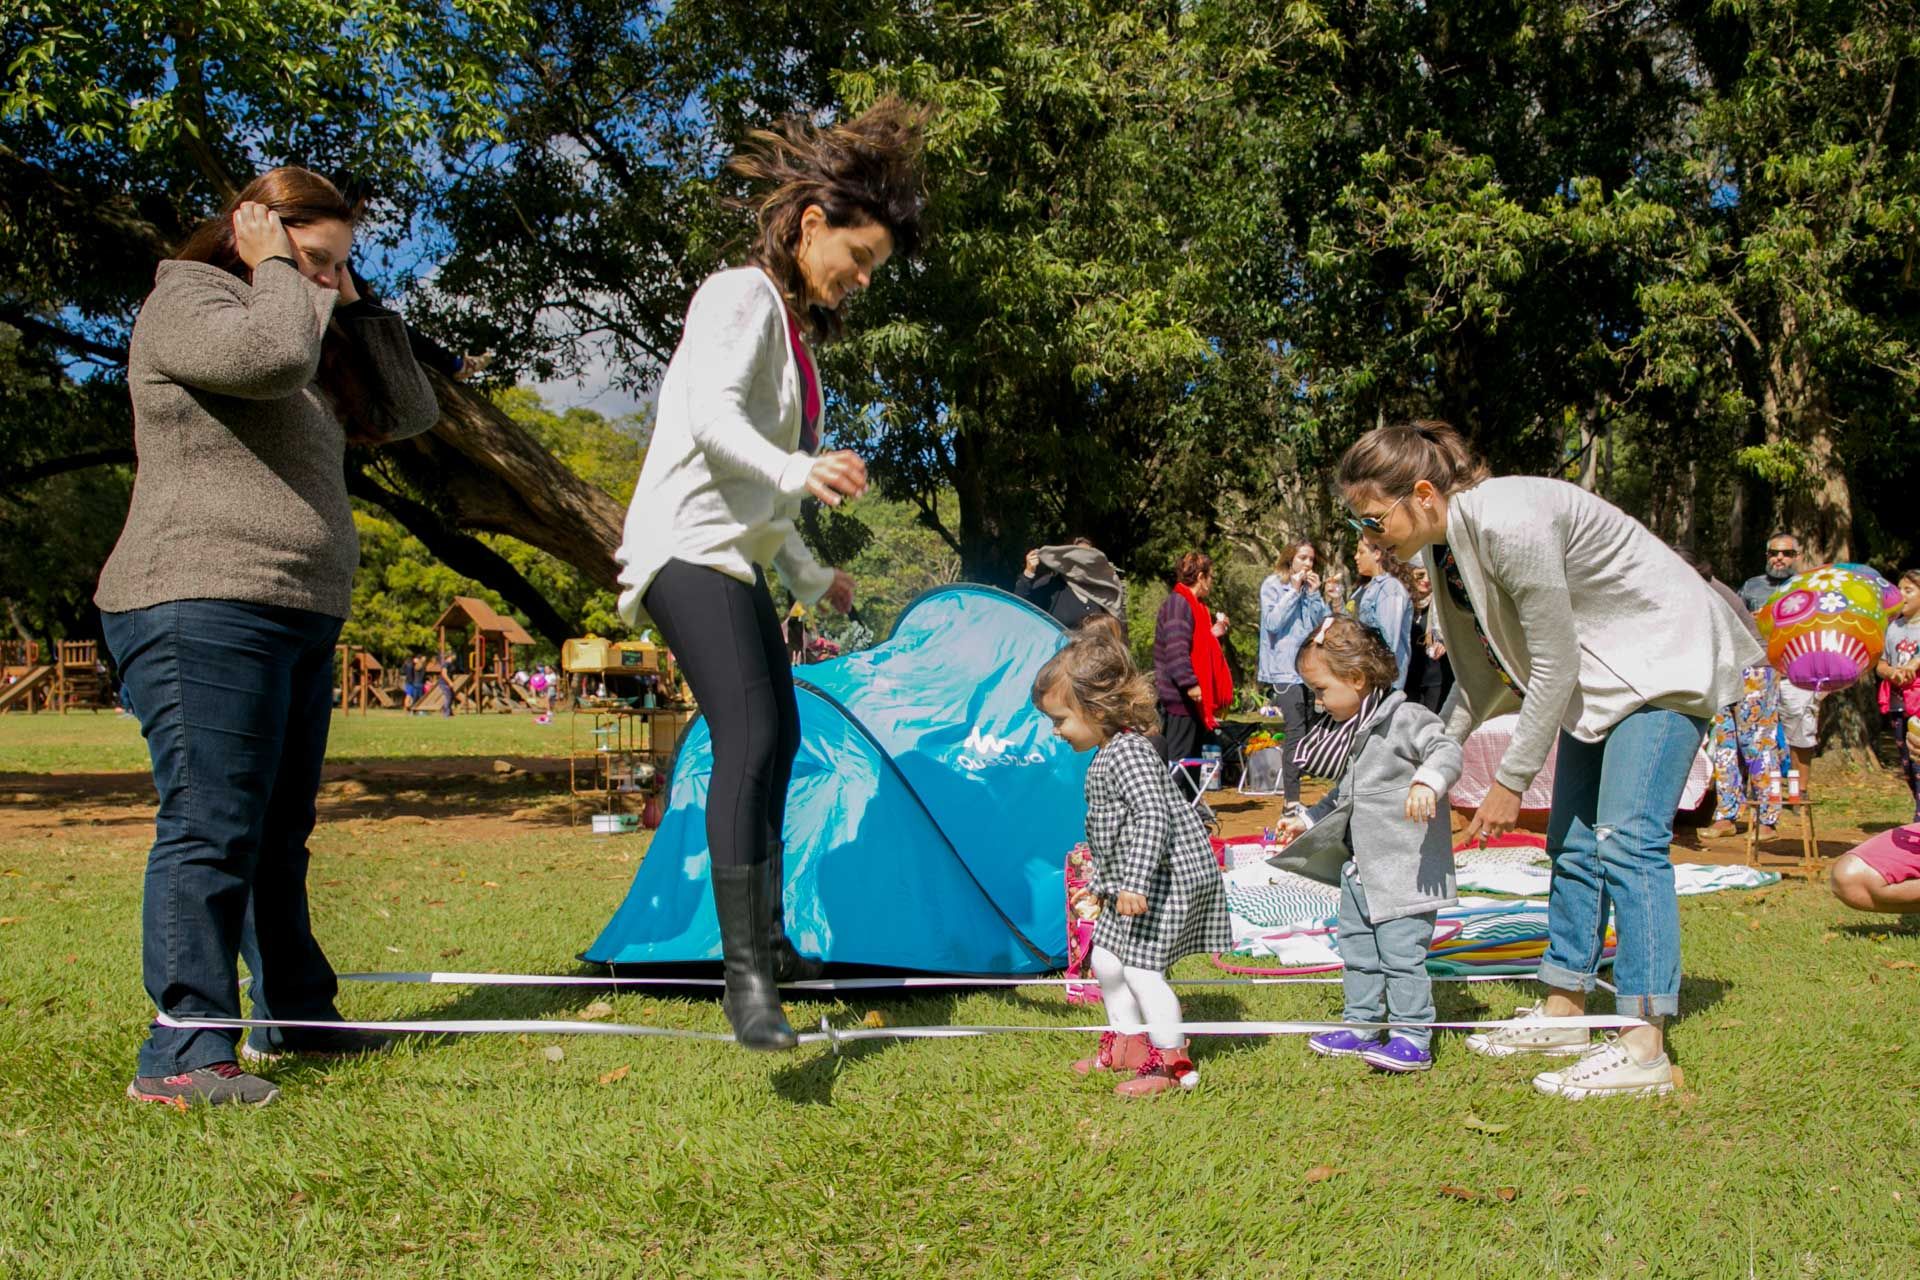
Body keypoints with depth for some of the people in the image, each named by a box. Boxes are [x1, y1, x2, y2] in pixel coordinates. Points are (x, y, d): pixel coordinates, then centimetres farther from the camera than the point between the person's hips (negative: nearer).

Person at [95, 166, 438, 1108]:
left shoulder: (314, 336, 23)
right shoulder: (185, 303, -4)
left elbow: (408, 414, 20)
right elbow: (272, 356, -25)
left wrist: (357, 309, 14)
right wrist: (276, 273, -8)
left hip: (298, 619, 10)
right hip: (203, 609, -9)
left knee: (280, 831, 15)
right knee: (211, 826, -12)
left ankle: (293, 1019, 25)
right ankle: (182, 1056, -9)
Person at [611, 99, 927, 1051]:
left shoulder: (792, 324, 19)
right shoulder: (741, 296, -9)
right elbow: (710, 417, -26)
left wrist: (808, 574, 28)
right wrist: (795, 471, -43)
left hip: (736, 556, 11)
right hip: (689, 548, -11)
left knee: (779, 737, 16)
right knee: (747, 740, -22)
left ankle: (765, 940, 29)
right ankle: (743, 974, -22)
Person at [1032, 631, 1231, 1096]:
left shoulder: (1127, 752, -20)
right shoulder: (1111, 754, 14)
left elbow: (1153, 818, -30)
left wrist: (1135, 883, -34)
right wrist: (1099, 883, 29)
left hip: (1169, 875, -11)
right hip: (1136, 878, 11)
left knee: (1142, 968, -7)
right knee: (1107, 959, 15)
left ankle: (1172, 1062, 6)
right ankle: (1127, 1043, 32)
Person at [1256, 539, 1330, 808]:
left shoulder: (1312, 586, 16)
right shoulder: (1273, 585, 0)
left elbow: (1326, 622, 7)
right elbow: (1272, 622, -11)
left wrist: (1314, 594, -4)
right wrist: (1294, 591, -10)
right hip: (1285, 670, -6)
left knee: (1304, 732, 3)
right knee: (1296, 732, -13)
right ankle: (1292, 800, -11)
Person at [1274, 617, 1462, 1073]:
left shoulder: (1405, 717, -13)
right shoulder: (1357, 730, 16)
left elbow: (1447, 752, -26)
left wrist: (1427, 782, -45)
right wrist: (1308, 820, 34)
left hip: (1405, 868, -10)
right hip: (1360, 867, 10)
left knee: (1401, 950, -8)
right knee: (1357, 949, 15)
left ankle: (1413, 1038, 0)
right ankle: (1362, 1025, 26)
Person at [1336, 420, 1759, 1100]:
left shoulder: (1508, 523, -30)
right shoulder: (1447, 542, -2)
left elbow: (1553, 666, -25)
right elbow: (1487, 667, 9)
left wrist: (1509, 782, -18)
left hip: (1665, 656, -9)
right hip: (1596, 670, 10)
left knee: (1626, 839, -16)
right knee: (1573, 840, 9)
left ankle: (1644, 1050, -15)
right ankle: (1563, 1014, 18)